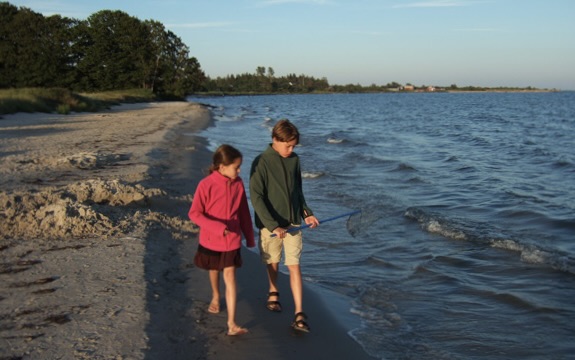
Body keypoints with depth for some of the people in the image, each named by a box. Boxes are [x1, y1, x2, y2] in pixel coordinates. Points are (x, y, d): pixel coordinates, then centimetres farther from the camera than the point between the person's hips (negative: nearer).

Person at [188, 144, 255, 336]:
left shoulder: (238, 184, -7)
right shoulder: (206, 185, -18)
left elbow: (244, 213, 2)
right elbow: (194, 213, -16)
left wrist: (249, 237, 9)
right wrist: (216, 227, -27)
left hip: (232, 241, 1)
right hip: (210, 240, -1)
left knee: (230, 277, -5)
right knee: (214, 270, 22)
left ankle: (232, 323, -4)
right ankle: (215, 297, 53)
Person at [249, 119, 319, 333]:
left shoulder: (294, 160, 2)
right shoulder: (261, 163, -14)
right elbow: (256, 198, -18)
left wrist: (306, 213, 5)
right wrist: (273, 225, -24)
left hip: (293, 222, 3)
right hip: (270, 224, -3)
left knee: (294, 266, -2)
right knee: (272, 262, 16)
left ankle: (299, 315, -1)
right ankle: (273, 293, 45)